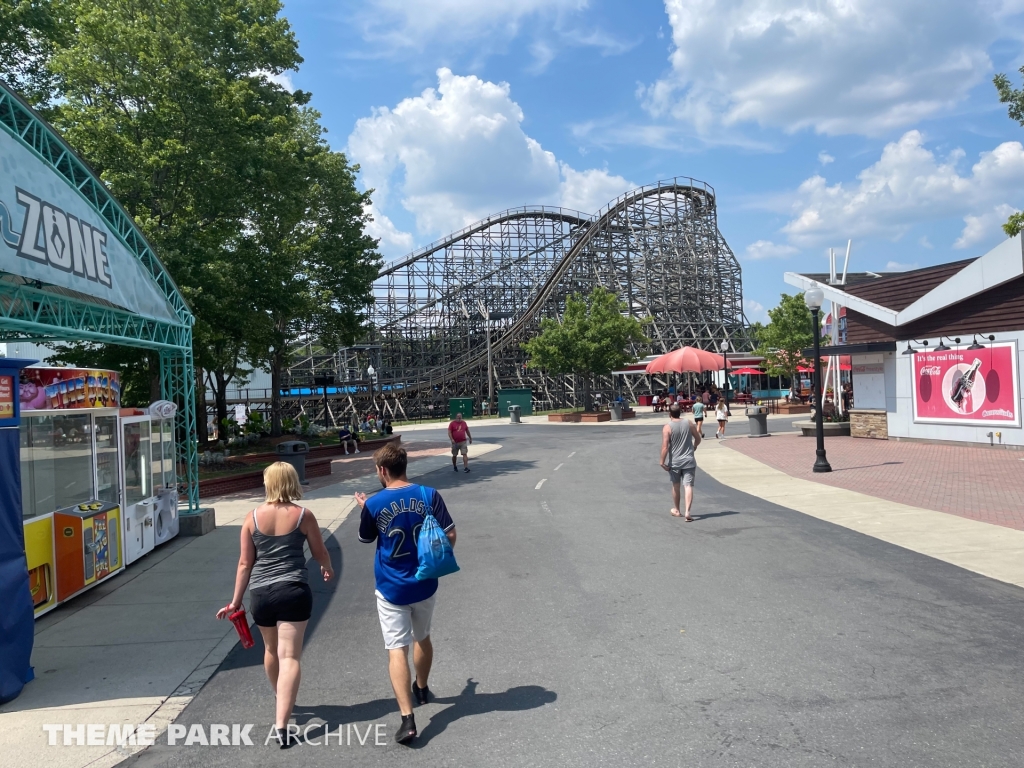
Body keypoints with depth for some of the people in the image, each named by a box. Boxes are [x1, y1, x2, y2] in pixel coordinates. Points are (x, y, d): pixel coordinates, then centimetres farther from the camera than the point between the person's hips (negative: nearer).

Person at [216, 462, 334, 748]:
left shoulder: (252, 518, 1)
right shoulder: (303, 515, -5)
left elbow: (245, 562, 2)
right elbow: (320, 553, 6)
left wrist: (235, 601, 11)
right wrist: (328, 569, 28)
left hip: (260, 593, 4)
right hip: (293, 591, -3)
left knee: (271, 649, 24)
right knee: (289, 656, -3)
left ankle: (281, 701, 47)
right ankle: (281, 725, -10)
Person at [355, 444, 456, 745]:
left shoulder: (374, 504, -13)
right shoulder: (429, 495, -9)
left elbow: (365, 538, 5)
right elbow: (450, 534, -6)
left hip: (391, 589, -3)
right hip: (424, 584, 3)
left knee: (397, 649, -1)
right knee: (422, 638, 24)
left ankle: (407, 718, -9)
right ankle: (421, 689, 45)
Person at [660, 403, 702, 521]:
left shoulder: (667, 427, -12)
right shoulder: (689, 423, -1)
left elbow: (665, 447, -17)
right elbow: (698, 439, 9)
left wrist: (662, 462, -11)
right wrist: (694, 447, 28)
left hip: (674, 462, -1)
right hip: (689, 460, 1)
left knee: (675, 485, 17)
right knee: (688, 486, -2)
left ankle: (676, 510, 32)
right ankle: (687, 512, -14)